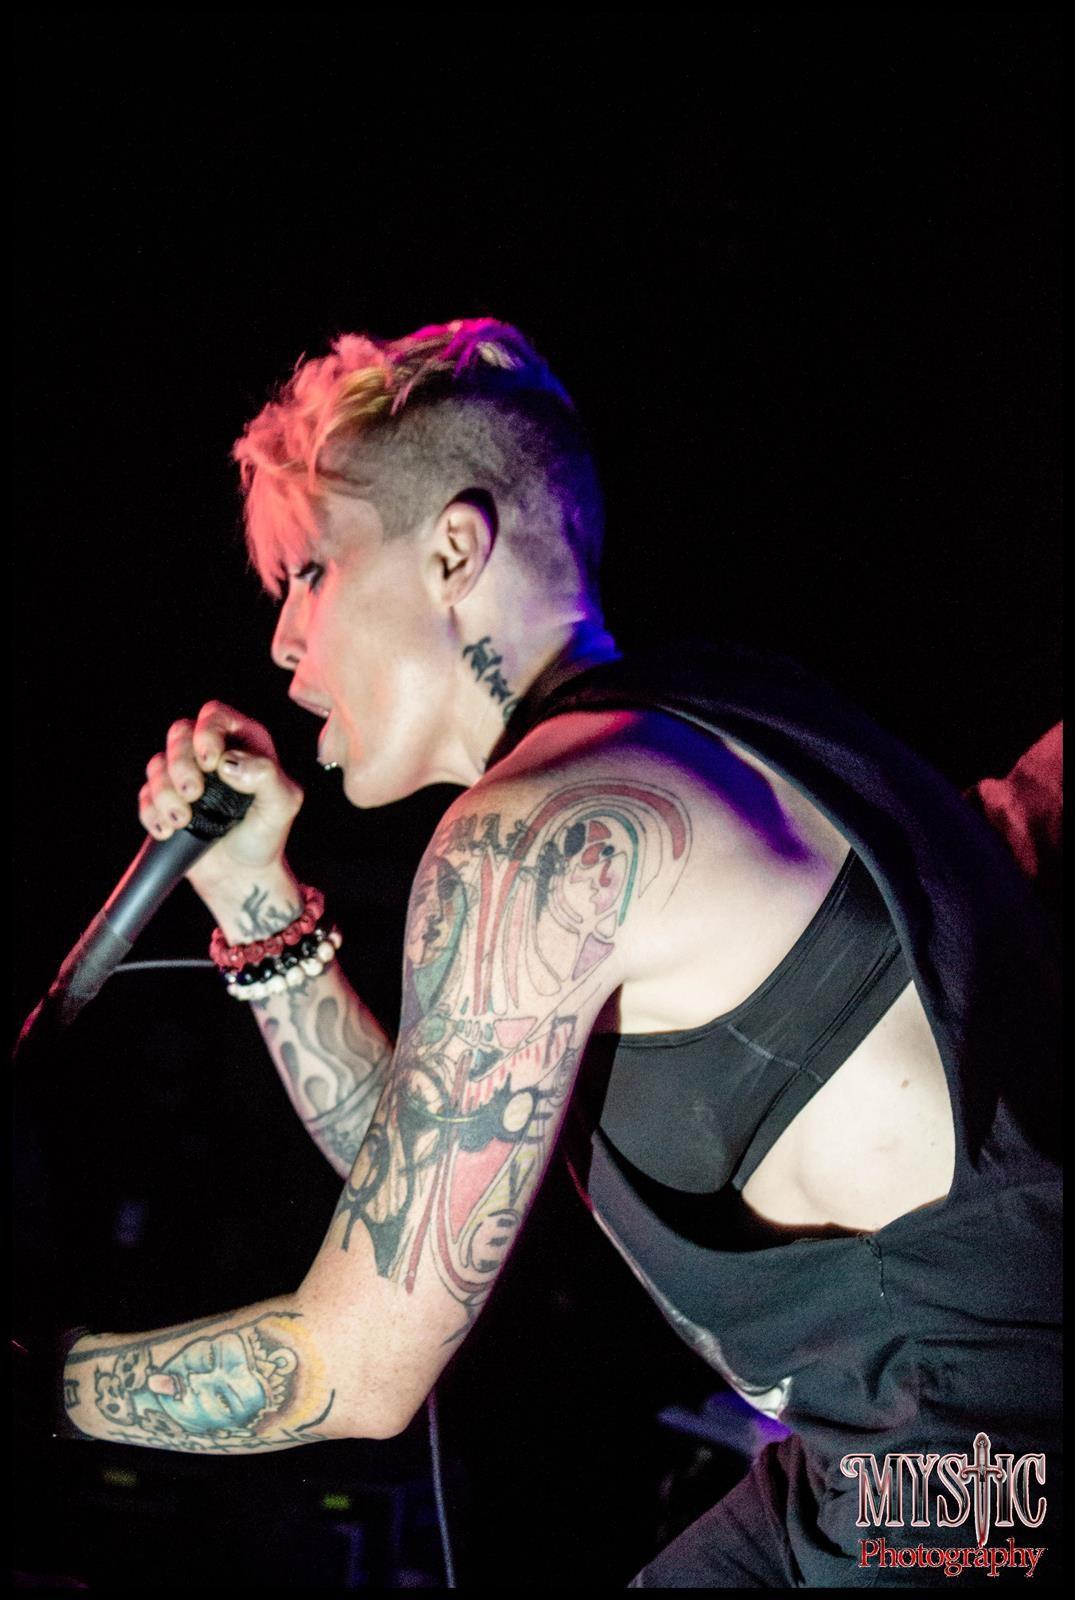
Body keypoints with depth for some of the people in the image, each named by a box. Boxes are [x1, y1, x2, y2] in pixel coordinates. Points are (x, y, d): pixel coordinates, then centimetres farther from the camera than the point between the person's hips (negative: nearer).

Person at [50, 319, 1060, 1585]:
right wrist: (255, 897, 12)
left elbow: (355, 1373, -12)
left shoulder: (539, 833, -17)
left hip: (985, 1481, -9)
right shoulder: (688, 732, 10)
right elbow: (429, 1177, 17)